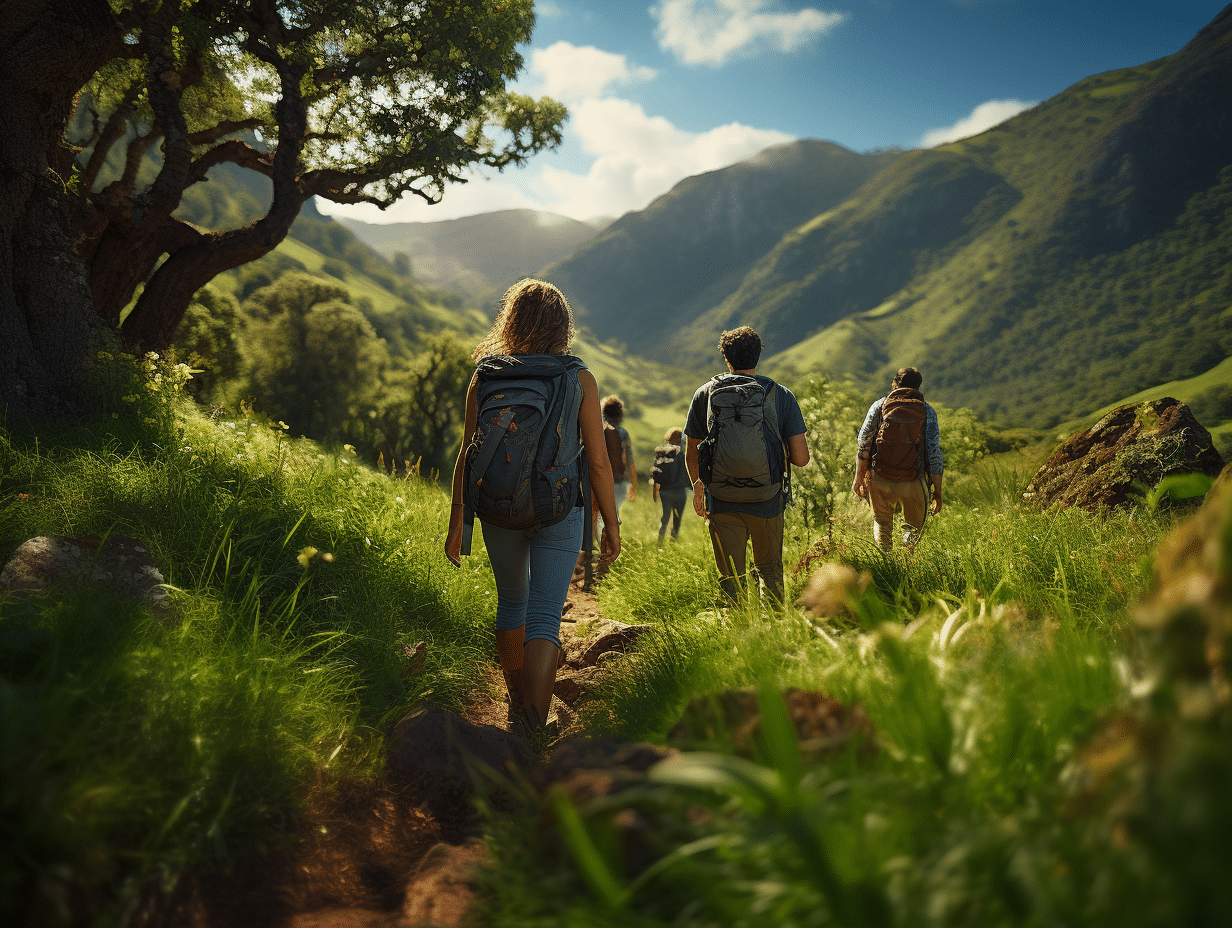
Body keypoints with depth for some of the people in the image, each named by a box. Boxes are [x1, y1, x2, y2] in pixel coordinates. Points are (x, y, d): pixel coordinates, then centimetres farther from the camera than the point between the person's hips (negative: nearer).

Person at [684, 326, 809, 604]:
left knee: (731, 579, 11)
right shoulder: (781, 395, -2)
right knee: (770, 570, 21)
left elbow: (691, 455, 8)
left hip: (723, 503, 0)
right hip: (767, 502, 0)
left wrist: (697, 487, 26)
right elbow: (801, 458, -5)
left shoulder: (705, 394, 1)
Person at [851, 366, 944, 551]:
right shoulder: (928, 412, 1)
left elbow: (863, 445, 0)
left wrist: (859, 478, 7)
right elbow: (934, 454, -3)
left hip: (879, 480, 1)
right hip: (913, 484, -1)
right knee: (914, 527, 18)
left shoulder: (879, 405, 3)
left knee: (882, 524, 21)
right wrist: (937, 491, 3)